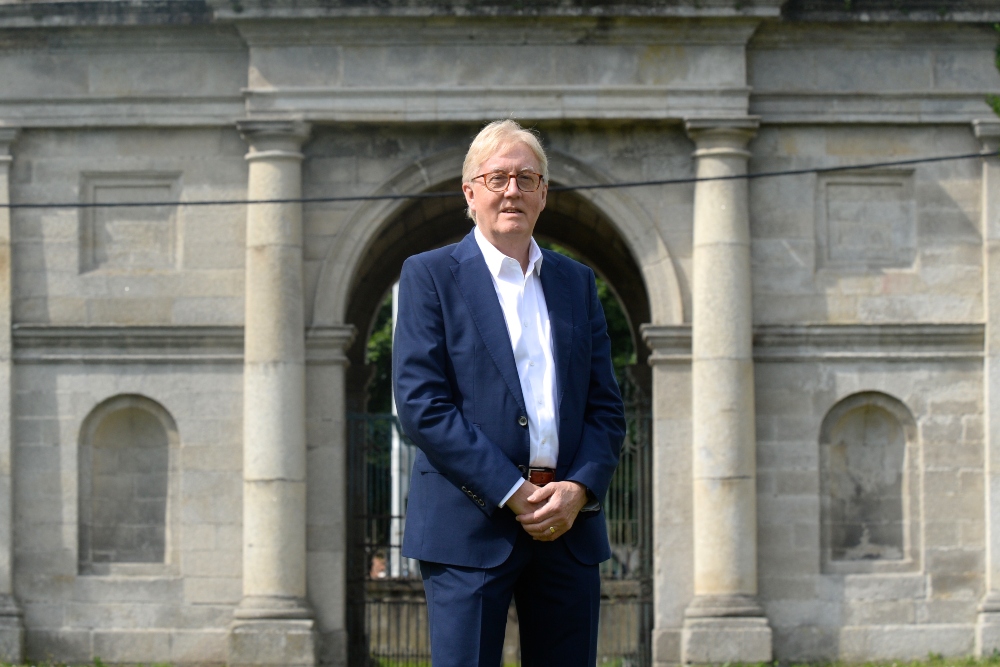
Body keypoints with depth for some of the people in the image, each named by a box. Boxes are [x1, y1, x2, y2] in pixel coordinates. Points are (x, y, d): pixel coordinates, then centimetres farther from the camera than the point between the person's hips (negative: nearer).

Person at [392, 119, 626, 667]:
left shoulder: (576, 283, 17)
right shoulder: (430, 276, 2)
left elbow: (606, 408, 13)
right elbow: (421, 405, -8)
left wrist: (578, 489, -6)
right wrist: (513, 493, -13)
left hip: (569, 522, 4)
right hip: (470, 524, -4)